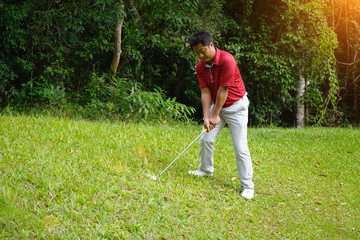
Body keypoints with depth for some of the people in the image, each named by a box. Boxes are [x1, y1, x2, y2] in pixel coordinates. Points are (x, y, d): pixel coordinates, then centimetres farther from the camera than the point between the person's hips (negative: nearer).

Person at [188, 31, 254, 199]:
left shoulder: (227, 60, -27)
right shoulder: (200, 67, -6)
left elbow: (223, 90, -24)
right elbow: (205, 92, -6)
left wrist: (215, 115, -19)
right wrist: (206, 117, -15)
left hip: (236, 106, -6)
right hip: (217, 105, 6)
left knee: (240, 147, -10)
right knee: (206, 139, 5)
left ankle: (247, 186, -4)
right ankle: (206, 169, 31)